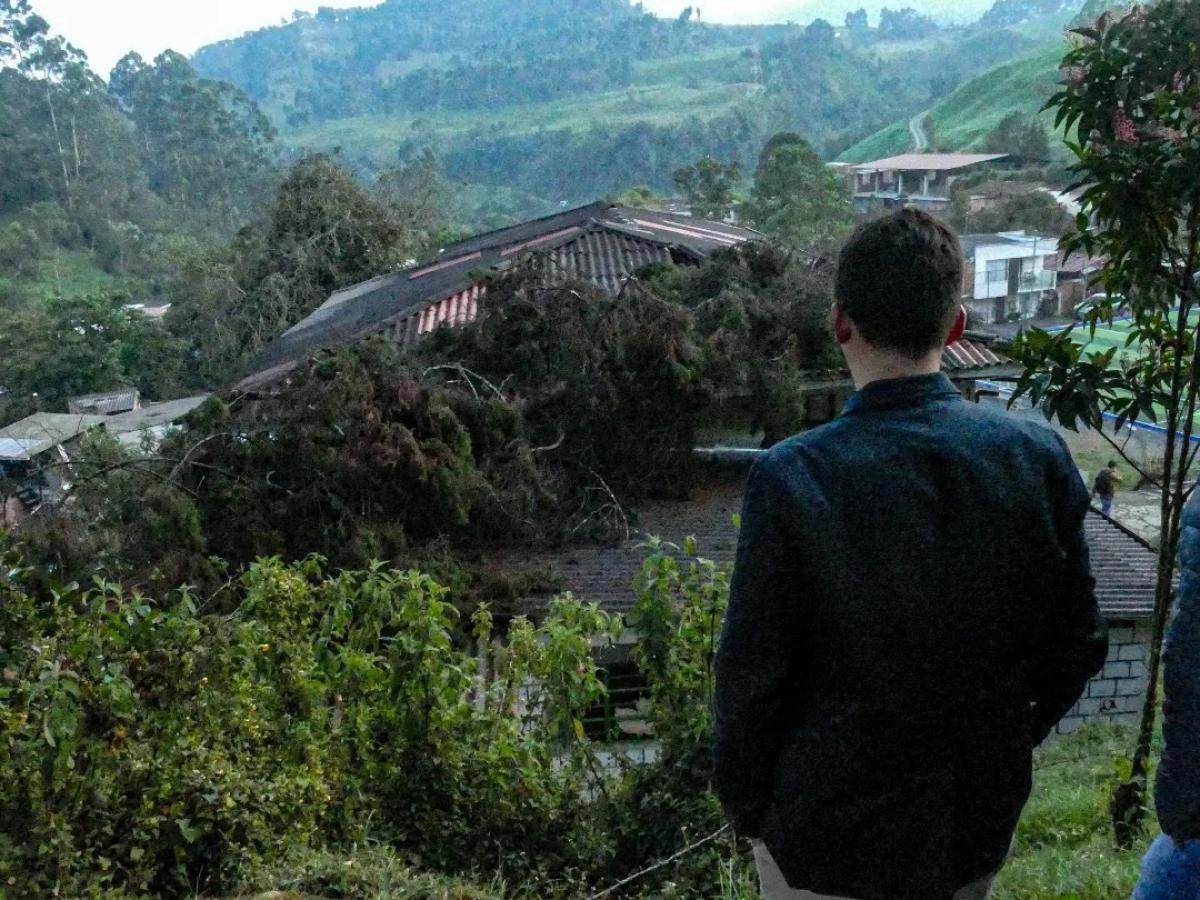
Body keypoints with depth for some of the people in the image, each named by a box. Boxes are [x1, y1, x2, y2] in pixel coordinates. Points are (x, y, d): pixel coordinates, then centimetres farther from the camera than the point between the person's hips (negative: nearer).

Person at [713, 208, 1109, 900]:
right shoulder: (1039, 458, -13)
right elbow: (1079, 642, -3)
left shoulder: (793, 479, -24)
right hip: (980, 824, 4)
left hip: (829, 836, -3)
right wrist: (1005, 741, 14)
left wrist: (745, 804, 1)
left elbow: (753, 672, -16)